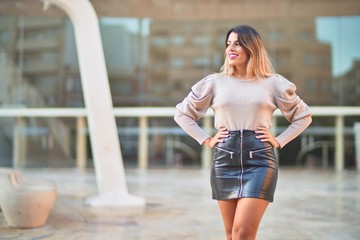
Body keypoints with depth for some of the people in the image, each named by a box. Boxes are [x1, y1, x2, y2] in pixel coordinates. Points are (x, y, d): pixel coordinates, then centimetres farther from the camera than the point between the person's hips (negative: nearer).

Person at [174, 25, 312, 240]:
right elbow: (182, 114, 15)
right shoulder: (215, 82, 8)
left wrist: (279, 141, 3)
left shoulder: (272, 83, 5)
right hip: (225, 160, 2)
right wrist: (206, 140, 5)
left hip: (259, 160, -2)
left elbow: (303, 116, 15)